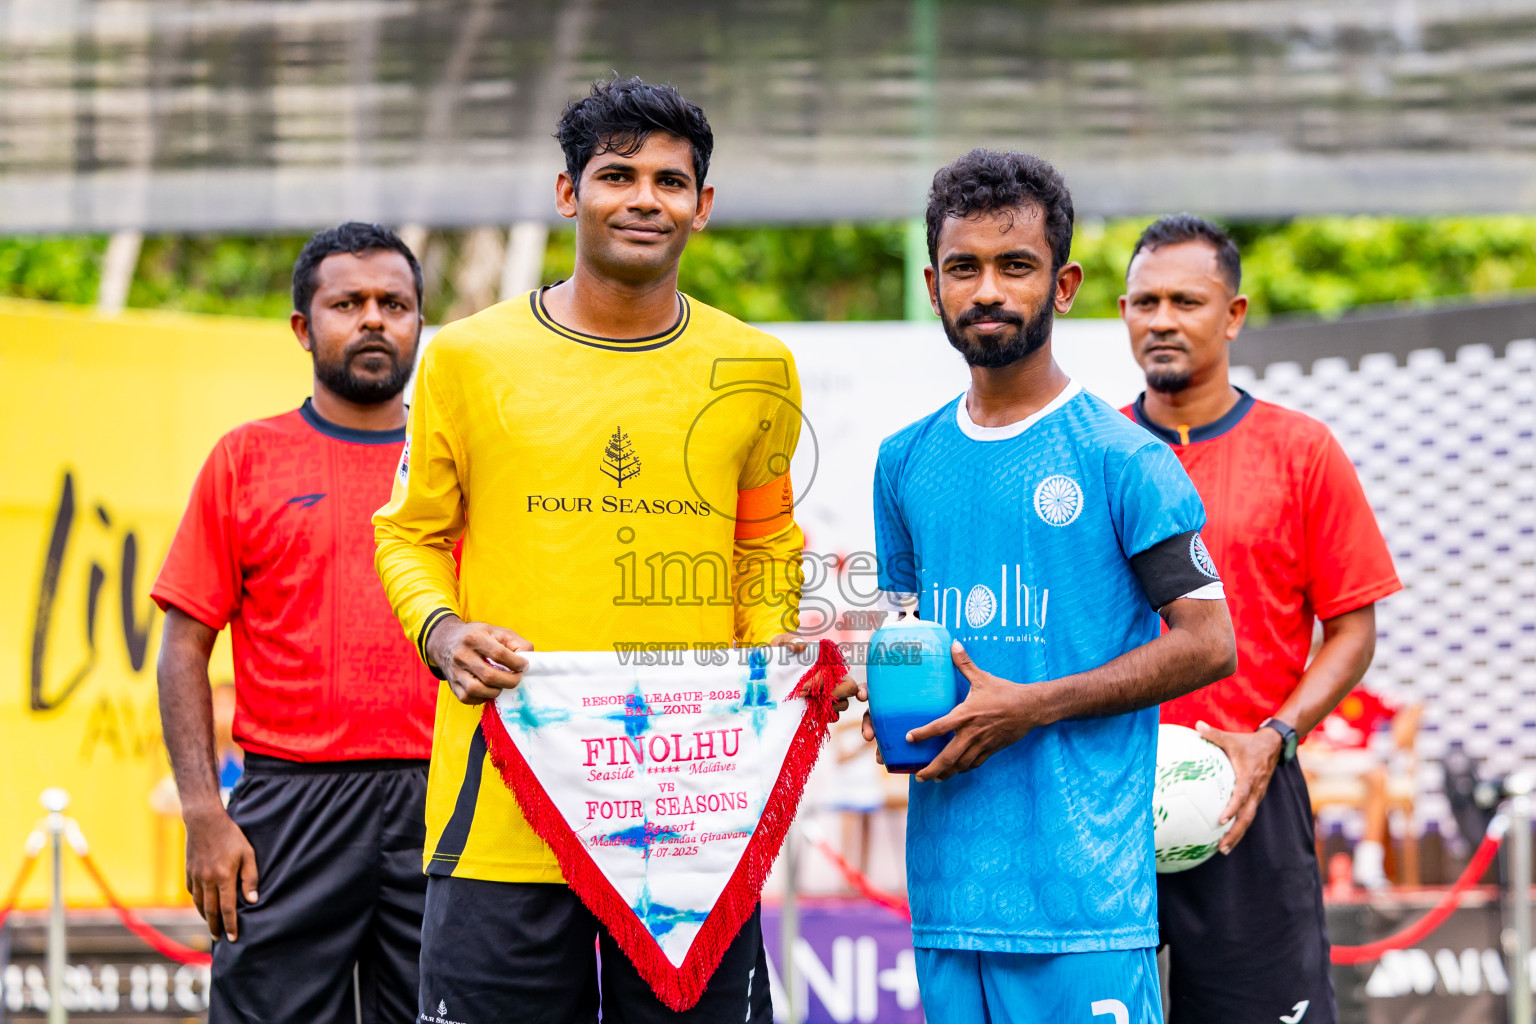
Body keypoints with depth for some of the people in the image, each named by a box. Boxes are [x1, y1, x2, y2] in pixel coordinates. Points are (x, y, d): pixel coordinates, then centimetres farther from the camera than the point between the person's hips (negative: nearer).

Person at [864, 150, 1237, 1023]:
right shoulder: (907, 461, 14)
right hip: (948, 869, 5)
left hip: (1084, 873, -5)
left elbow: (1209, 642, -6)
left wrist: (1029, 706, -13)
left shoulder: (1121, 457, -4)